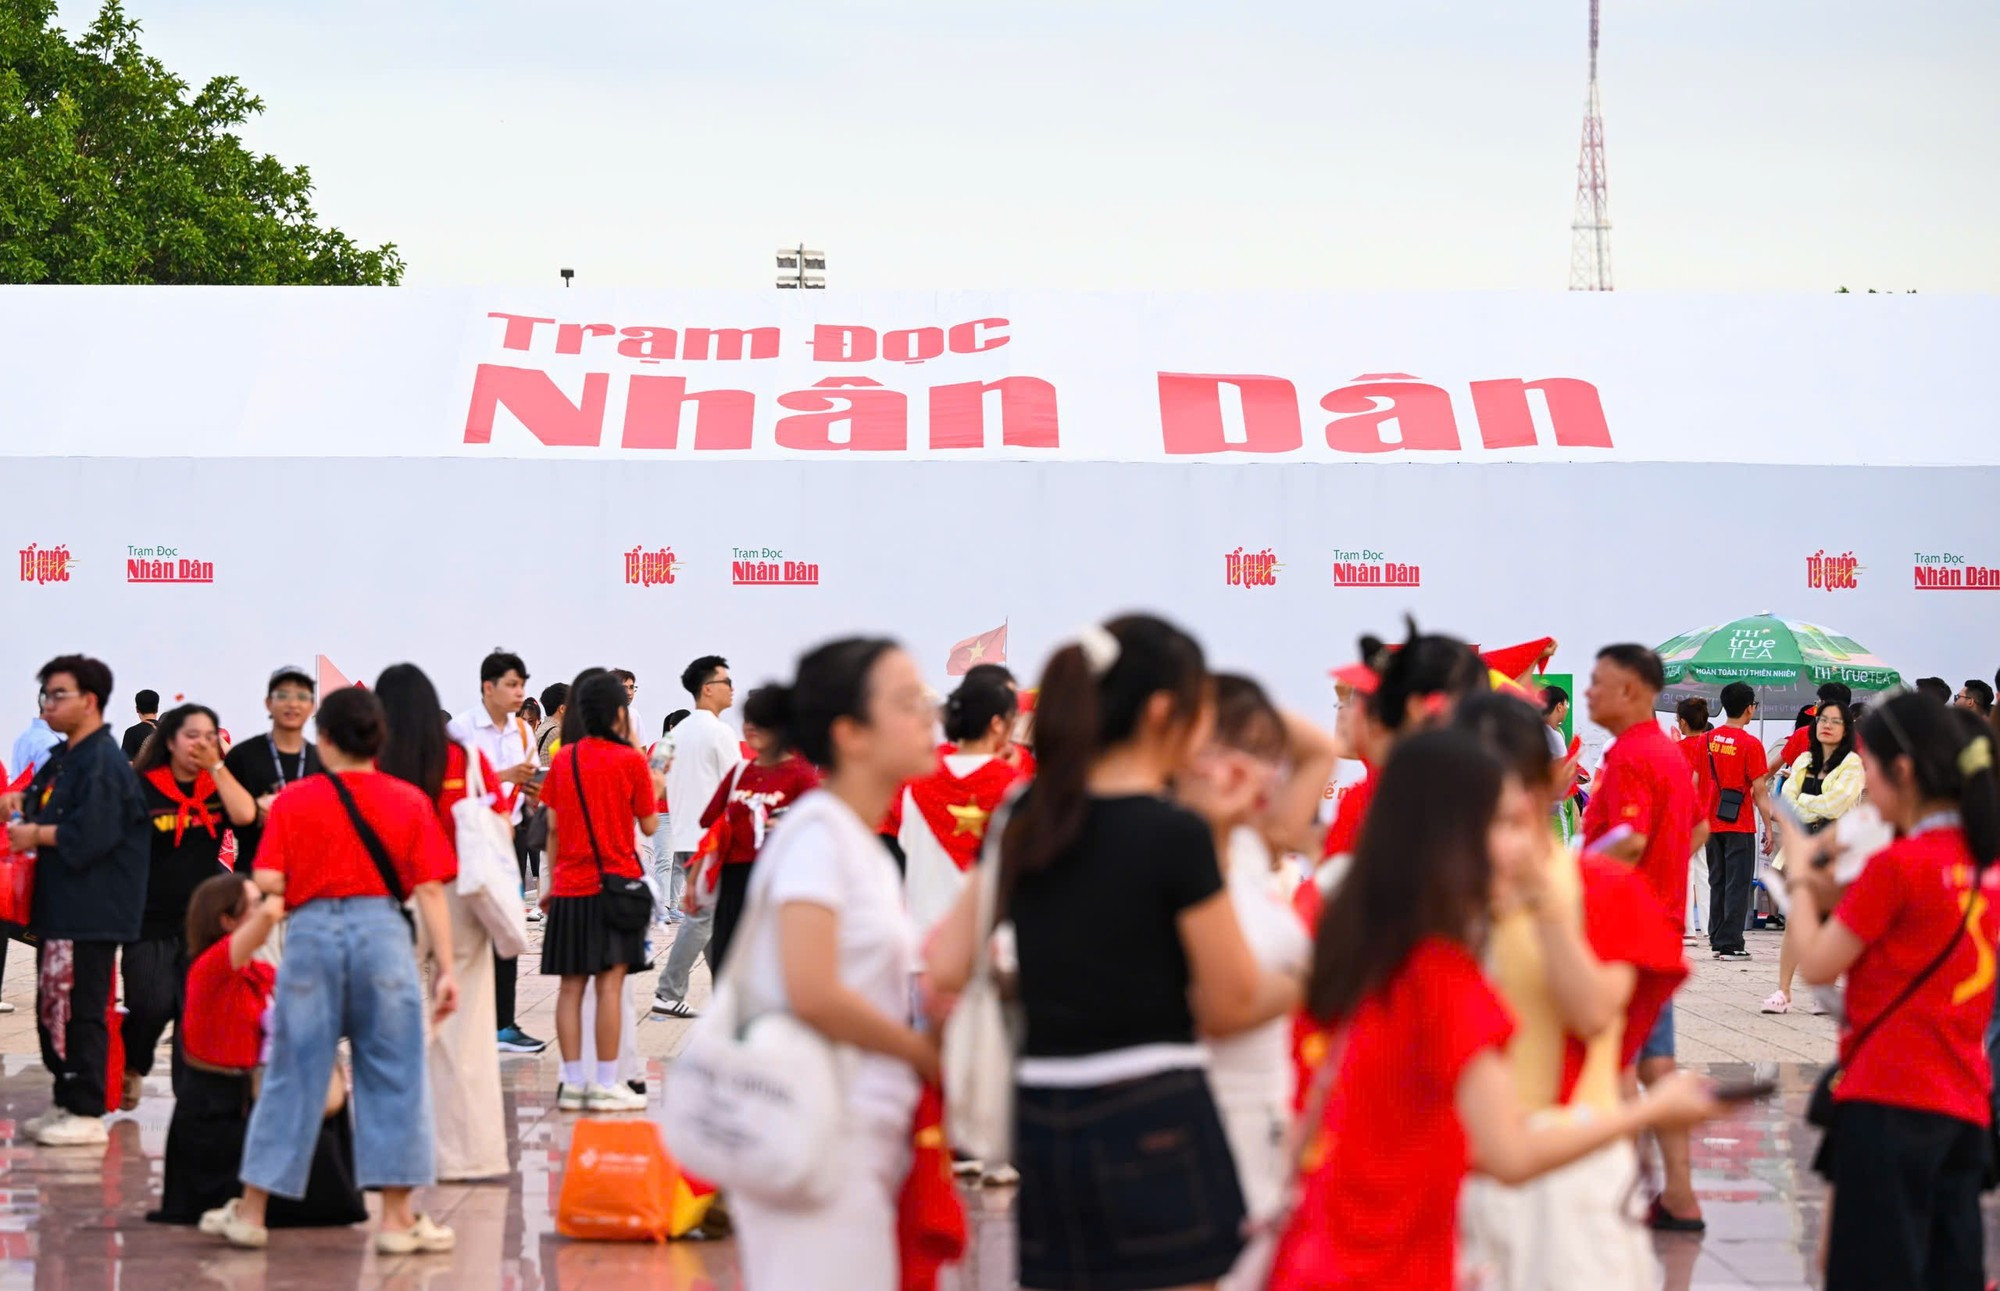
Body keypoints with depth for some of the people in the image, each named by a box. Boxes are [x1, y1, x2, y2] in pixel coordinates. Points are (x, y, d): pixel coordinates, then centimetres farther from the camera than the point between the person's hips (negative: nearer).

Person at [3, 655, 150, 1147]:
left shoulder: (102, 762, -14)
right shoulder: (61, 760, 16)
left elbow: (91, 834, -24)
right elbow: (44, 806, 25)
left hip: (91, 911, -10)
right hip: (60, 905, 10)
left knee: (80, 1010, -7)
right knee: (52, 1009, 14)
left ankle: (88, 1114, -3)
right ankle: (67, 1103, 22)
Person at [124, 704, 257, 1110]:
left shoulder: (218, 787, 7)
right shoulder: (142, 788, -2)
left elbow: (245, 814, -14)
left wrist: (216, 765, -10)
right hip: (150, 921, -3)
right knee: (151, 1007, -9)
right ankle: (131, 1069, 19)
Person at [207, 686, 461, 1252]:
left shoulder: (292, 802, 3)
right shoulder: (410, 802, 4)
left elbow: (267, 883, -4)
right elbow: (430, 891, 0)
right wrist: (444, 968, 1)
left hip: (312, 932, 0)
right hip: (383, 931, 0)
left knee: (292, 1076, 9)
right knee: (392, 1078, 5)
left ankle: (250, 1211, 15)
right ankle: (397, 1219, 7)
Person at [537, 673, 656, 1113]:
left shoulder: (563, 759, 6)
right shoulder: (631, 760, -7)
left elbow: (553, 827, 8)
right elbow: (649, 825, 0)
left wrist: (552, 882, 16)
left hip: (569, 886, 4)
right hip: (615, 880, -4)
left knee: (571, 985, 6)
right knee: (610, 983, -4)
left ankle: (572, 1082, 6)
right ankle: (605, 1085, -5)